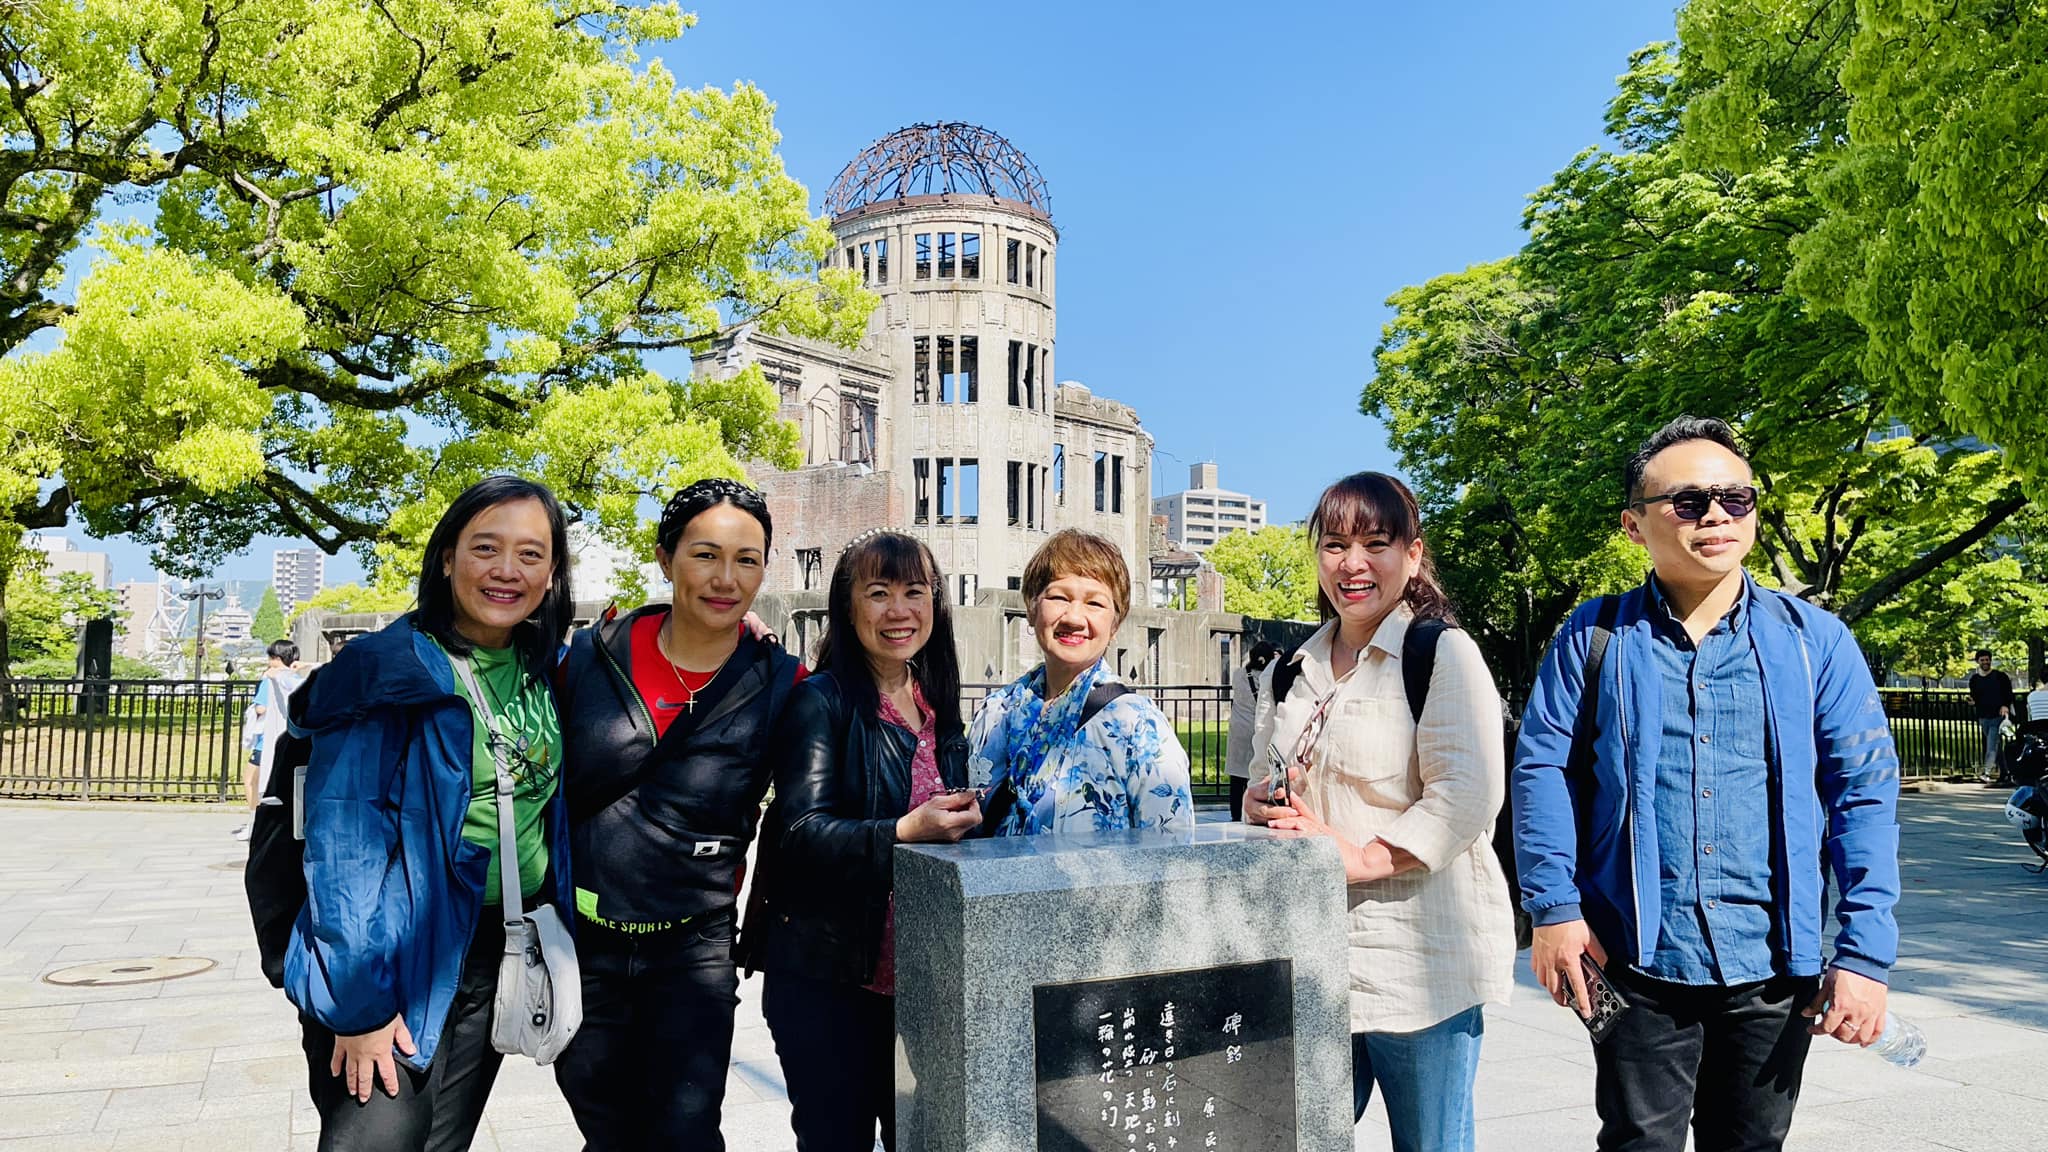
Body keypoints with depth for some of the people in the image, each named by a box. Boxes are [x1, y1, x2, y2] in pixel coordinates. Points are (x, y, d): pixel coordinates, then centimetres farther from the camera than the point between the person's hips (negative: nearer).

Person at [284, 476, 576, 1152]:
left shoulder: (547, 673, 4)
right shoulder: (384, 673, -14)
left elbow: (557, 808, 19)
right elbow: (342, 846, -16)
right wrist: (357, 1003, -18)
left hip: (503, 952, 6)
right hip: (397, 961, -5)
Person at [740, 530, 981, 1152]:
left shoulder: (937, 708, 10)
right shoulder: (819, 702, -9)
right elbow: (803, 832, -19)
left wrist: (962, 817, 0)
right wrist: (904, 832, -32)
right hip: (825, 978, -5)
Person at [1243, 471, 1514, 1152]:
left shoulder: (1443, 653, -7)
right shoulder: (1292, 673, 14)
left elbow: (1467, 795, -17)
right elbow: (1261, 786, 23)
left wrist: (1363, 857, -22)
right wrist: (1262, 808, 0)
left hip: (1421, 957, -6)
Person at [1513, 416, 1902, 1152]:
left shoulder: (1813, 641, 1)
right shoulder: (1595, 638, -1)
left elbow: (1865, 792, 0)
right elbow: (1542, 768, -2)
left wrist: (1865, 953, -5)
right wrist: (1553, 907, -10)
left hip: (1774, 965, 2)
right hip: (1637, 960, -1)